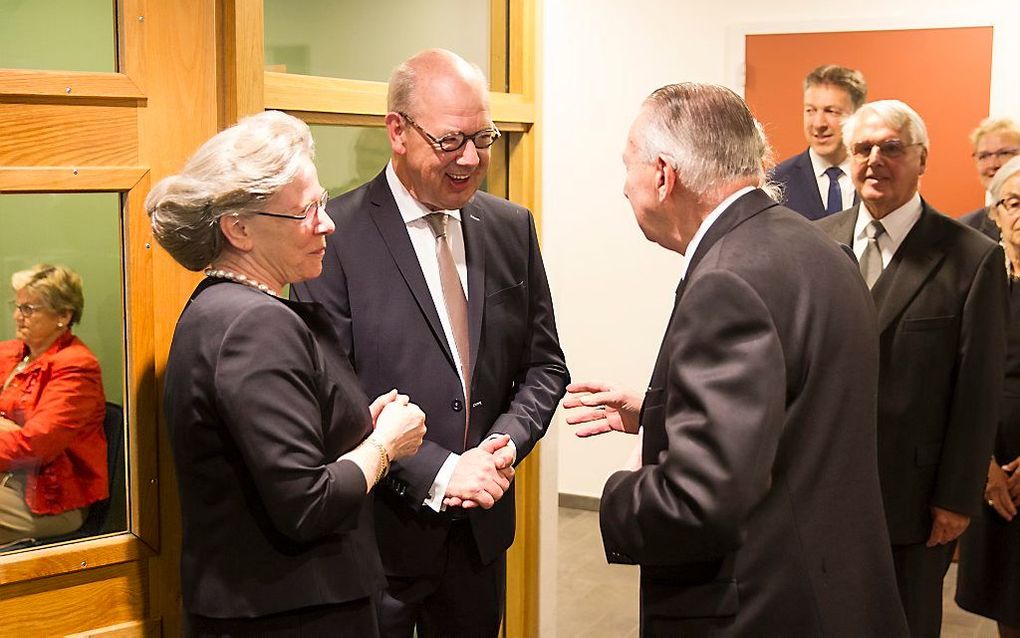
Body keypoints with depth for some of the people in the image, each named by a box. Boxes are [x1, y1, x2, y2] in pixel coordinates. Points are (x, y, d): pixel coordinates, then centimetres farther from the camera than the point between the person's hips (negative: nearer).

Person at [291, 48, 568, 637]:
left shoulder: (512, 228, 4)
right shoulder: (335, 234, -13)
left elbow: (544, 363, 9)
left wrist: (506, 443, -9)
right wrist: (437, 474, -19)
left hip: (482, 526, 5)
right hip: (377, 530, -5)